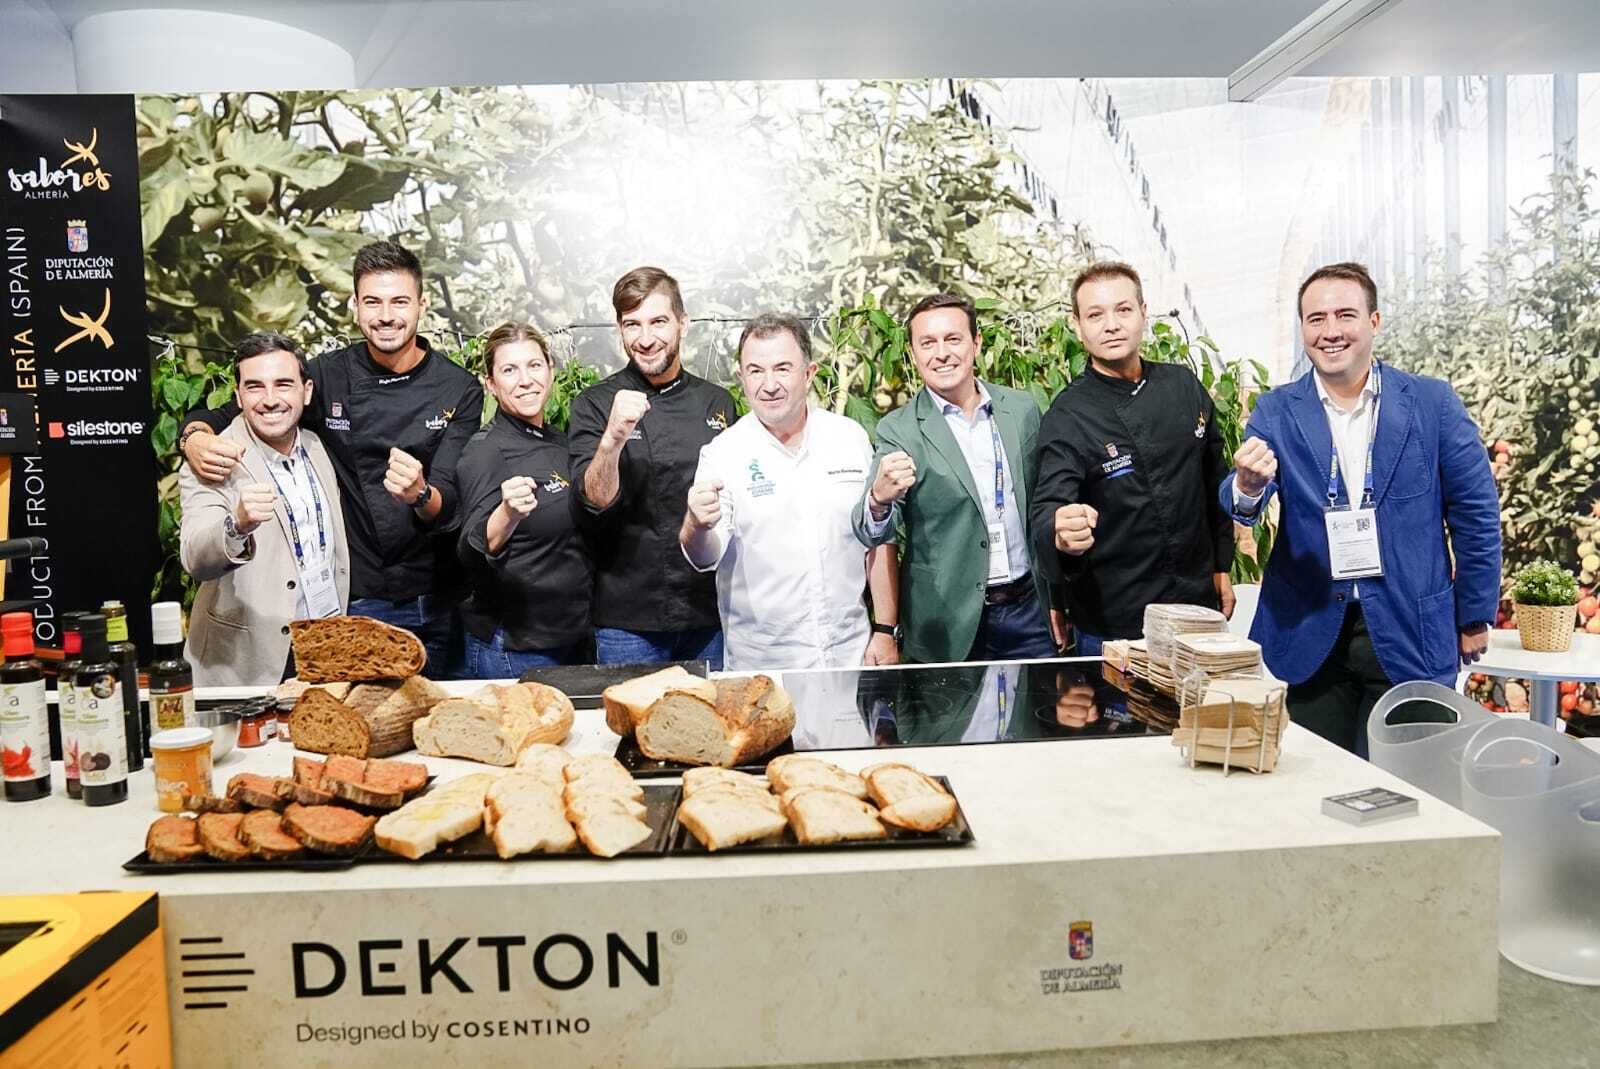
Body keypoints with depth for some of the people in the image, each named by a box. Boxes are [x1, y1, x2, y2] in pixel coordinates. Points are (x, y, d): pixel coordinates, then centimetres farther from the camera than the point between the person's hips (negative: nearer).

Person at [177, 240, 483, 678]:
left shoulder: (459, 390, -4)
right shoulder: (328, 376, -2)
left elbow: (448, 503, -10)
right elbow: (222, 417, 6)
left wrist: (419, 493, -33)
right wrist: (196, 437, -18)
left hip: (432, 606, 0)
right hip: (349, 600, 0)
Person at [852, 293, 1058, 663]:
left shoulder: (1022, 408, 3)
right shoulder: (899, 430, -7)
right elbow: (874, 534, -15)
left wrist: (1056, 601, 13)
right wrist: (879, 498, -38)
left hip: (1029, 611, 3)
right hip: (949, 626, -3)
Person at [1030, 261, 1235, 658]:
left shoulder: (1184, 385, 1)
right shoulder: (1067, 416, -13)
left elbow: (1215, 480, 12)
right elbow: (1047, 510, -22)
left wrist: (1222, 566, 13)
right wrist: (1061, 535, -45)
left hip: (1197, 606, 5)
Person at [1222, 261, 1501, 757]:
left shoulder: (1432, 402, -2)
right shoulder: (1275, 411, 0)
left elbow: (1475, 513, 4)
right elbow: (1242, 506, -12)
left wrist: (1475, 617, 6)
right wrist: (1248, 484, -36)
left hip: (1409, 635, 0)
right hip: (1308, 634, 1)